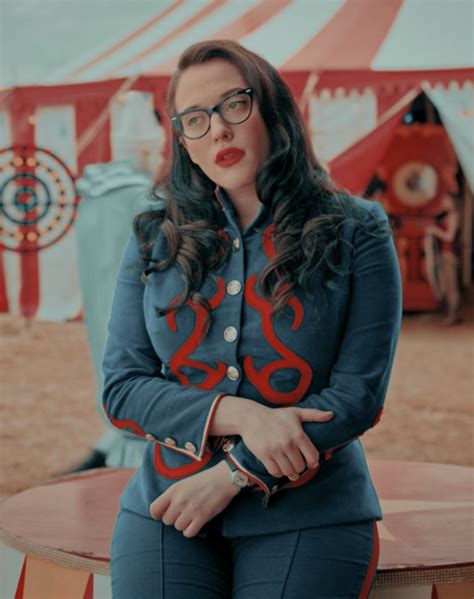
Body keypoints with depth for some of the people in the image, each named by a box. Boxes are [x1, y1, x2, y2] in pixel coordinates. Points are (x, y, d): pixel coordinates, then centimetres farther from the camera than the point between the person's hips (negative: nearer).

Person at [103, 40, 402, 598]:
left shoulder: (355, 232, 1)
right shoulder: (155, 238, 7)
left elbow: (358, 394, -5)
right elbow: (121, 388, 3)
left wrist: (235, 474, -12)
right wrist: (239, 414, -14)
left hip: (308, 516, -2)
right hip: (165, 510, 2)